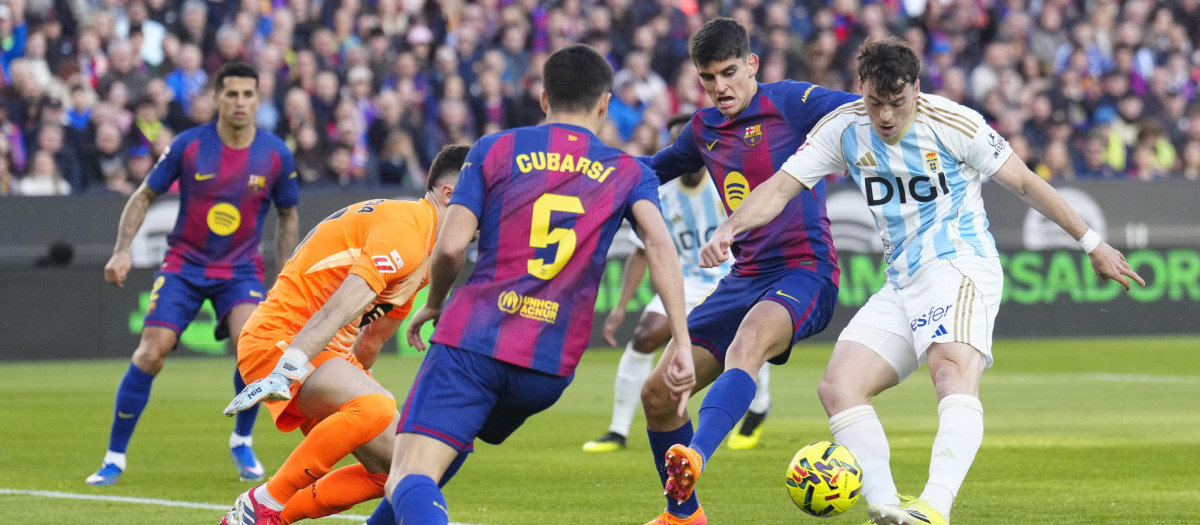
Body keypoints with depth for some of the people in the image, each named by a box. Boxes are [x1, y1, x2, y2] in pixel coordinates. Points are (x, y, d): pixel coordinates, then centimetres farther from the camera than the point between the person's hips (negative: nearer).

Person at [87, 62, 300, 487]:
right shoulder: (189, 145, -9)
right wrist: (122, 250, -10)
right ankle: (114, 458, 0)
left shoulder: (275, 154, -5)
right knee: (151, 353, -14)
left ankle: (242, 441, 0)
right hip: (184, 264, 0)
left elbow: (288, 215, 9)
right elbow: (144, 196, 1)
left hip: (240, 268, 0)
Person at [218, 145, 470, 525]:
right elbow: (342, 305, -27)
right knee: (375, 408, -35)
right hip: (281, 339, -10)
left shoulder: (427, 250, 19)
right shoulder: (406, 226, -14)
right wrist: (284, 372, -35)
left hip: (328, 352, 10)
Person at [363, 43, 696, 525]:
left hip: (473, 336, -3)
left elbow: (451, 246, 1)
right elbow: (659, 245, -5)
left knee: (408, 479, -14)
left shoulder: (495, 150, 9)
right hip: (553, 364, 3)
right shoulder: (628, 173, 13)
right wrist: (681, 342, -10)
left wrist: (433, 304, 21)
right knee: (452, 443, 31)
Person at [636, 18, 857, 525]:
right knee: (657, 393, 5)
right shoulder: (705, 128, 14)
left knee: (745, 346, -39)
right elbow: (654, 169, 34)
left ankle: (695, 455, -60)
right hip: (744, 278, 8)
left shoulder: (787, 103, -6)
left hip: (803, 272, -8)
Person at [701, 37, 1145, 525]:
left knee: (954, 367, -33)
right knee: (838, 387, -10)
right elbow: (780, 187, 1)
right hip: (901, 283, 6)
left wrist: (1091, 244, 5)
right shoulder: (844, 128, 3)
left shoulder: (953, 123, -8)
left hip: (959, 265, -6)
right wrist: (728, 230, -18)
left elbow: (1026, 183, 1)